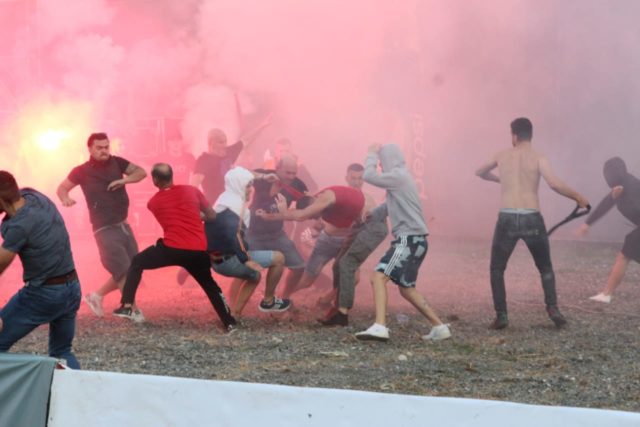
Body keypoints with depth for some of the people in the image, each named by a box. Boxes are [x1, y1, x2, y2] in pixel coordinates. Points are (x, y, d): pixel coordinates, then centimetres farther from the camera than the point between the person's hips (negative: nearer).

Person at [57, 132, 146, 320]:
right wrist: (65, 198, -19)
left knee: (132, 270, 9)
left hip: (123, 225, 5)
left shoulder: (117, 163, 4)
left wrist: (124, 180, -19)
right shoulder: (82, 171, -4)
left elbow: (141, 172, 0)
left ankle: (96, 296, 23)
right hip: (105, 229, -5)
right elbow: (62, 187, 4)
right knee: (124, 271, -10)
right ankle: (133, 309, 2)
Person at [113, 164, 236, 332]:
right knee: (210, 285, 24)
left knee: (137, 263, 20)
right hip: (199, 251, 2)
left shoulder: (153, 202, 11)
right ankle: (229, 323, 19)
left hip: (172, 248, -2)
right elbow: (212, 216, 15)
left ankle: (126, 307, 9)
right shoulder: (192, 190, 9)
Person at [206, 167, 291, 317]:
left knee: (253, 276, 33)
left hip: (219, 259, 10)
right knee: (278, 258, -2)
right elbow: (232, 234, -34)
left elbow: (241, 176, 32)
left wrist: (263, 177, 25)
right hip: (228, 260, -10)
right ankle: (268, 301, 11)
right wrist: (246, 260, -32)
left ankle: (234, 315, 25)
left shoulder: (228, 198, 12)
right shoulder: (233, 205, -18)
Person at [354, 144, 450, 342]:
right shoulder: (401, 177, 19)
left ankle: (380, 327, -33)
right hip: (412, 240, 10)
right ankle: (439, 327, 21)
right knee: (407, 289, 18)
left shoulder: (398, 176, -11)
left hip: (409, 239, -10)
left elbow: (369, 176, -14)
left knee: (379, 277, -20)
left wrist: (372, 154, 0)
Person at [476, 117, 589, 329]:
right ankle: (553, 308, 2)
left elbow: (480, 172, 29)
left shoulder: (502, 155, 10)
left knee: (497, 269, 16)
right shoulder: (538, 158, 1)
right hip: (532, 219, 0)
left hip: (507, 219, 1)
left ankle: (501, 315, 4)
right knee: (545, 268, 19)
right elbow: (555, 184, -14)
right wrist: (578, 197, -1)